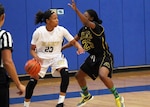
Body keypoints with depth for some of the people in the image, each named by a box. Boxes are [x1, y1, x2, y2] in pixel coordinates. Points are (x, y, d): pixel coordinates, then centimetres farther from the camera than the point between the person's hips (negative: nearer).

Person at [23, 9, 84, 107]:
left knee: (65, 73, -26)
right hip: (41, 57, -1)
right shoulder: (38, 32, -15)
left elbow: (74, 42, -5)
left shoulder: (61, 30, -12)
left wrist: (79, 47, -27)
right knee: (33, 80, -11)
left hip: (56, 57, 1)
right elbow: (32, 49, -6)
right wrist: (36, 56, -27)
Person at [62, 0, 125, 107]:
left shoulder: (97, 27, -21)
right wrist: (62, 48, 9)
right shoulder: (83, 30, 4)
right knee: (79, 76, 16)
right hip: (93, 57, 9)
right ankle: (87, 96, 41)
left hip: (104, 56, -9)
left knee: (102, 75, -34)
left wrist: (76, 10, -50)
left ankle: (118, 97, -16)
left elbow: (86, 22, -43)